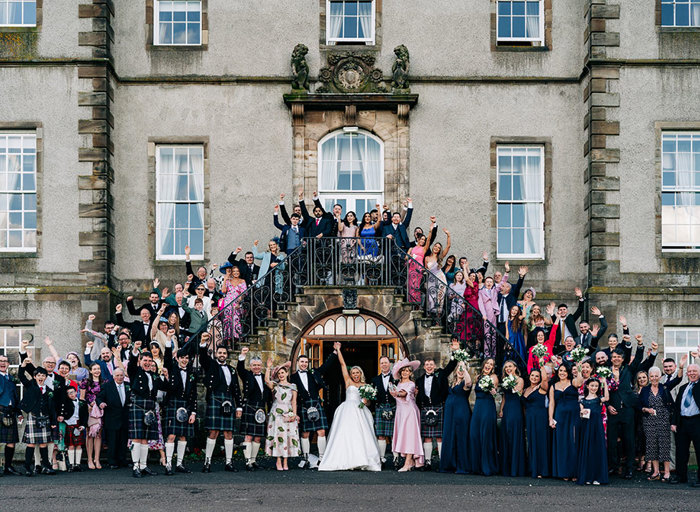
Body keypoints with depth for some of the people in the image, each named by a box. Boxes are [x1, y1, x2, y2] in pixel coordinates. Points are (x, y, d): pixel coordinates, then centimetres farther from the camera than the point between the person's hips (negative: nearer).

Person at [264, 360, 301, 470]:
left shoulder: (292, 386, 14)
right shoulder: (275, 385, 9)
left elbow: (294, 401, 8)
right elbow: (267, 380, -12)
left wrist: (294, 414, -2)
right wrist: (268, 367, -15)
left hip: (289, 413, 2)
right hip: (277, 413, -2)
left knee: (289, 436, -2)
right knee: (278, 435, -7)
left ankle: (285, 462, 2)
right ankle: (278, 461, -5)